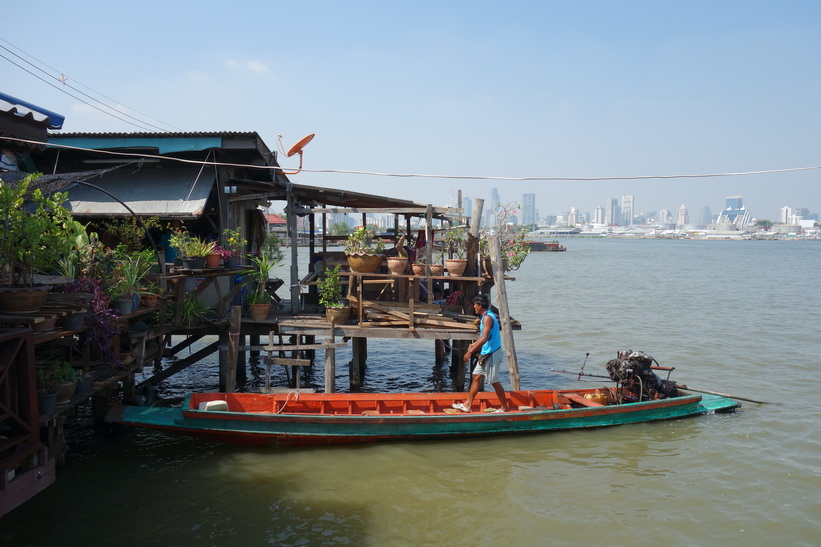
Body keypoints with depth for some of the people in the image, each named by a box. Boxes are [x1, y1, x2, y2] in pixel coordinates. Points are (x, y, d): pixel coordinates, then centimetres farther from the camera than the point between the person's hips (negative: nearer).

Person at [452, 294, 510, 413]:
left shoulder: (488, 318, -19)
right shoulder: (485, 317, 12)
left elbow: (484, 339, -27)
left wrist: (470, 352, -25)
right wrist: (474, 345, 13)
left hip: (492, 354, -10)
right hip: (485, 354, 10)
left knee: (494, 381, 0)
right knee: (476, 376, 11)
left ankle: (504, 407, 12)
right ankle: (467, 405, 16)